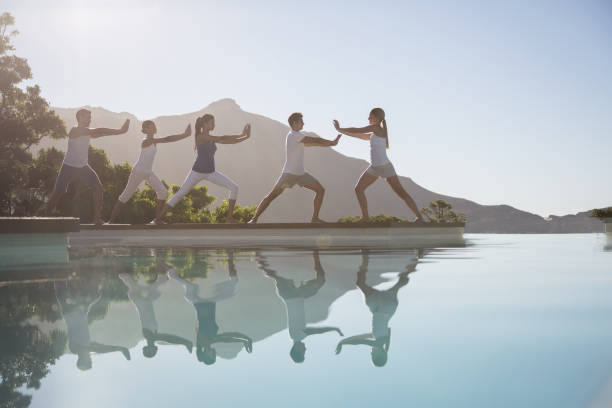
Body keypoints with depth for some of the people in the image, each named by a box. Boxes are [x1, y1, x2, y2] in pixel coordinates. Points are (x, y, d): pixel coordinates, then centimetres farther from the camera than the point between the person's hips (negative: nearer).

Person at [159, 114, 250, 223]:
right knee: (179, 195, -4)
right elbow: (222, 139, -23)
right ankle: (158, 218, 8)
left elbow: (230, 141, 4)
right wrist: (241, 135, -19)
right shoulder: (200, 136, -16)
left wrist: (245, 136, -8)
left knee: (234, 188, -6)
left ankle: (229, 218, -2)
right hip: (197, 172, -7)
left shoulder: (212, 138, 9)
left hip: (211, 172, 7)